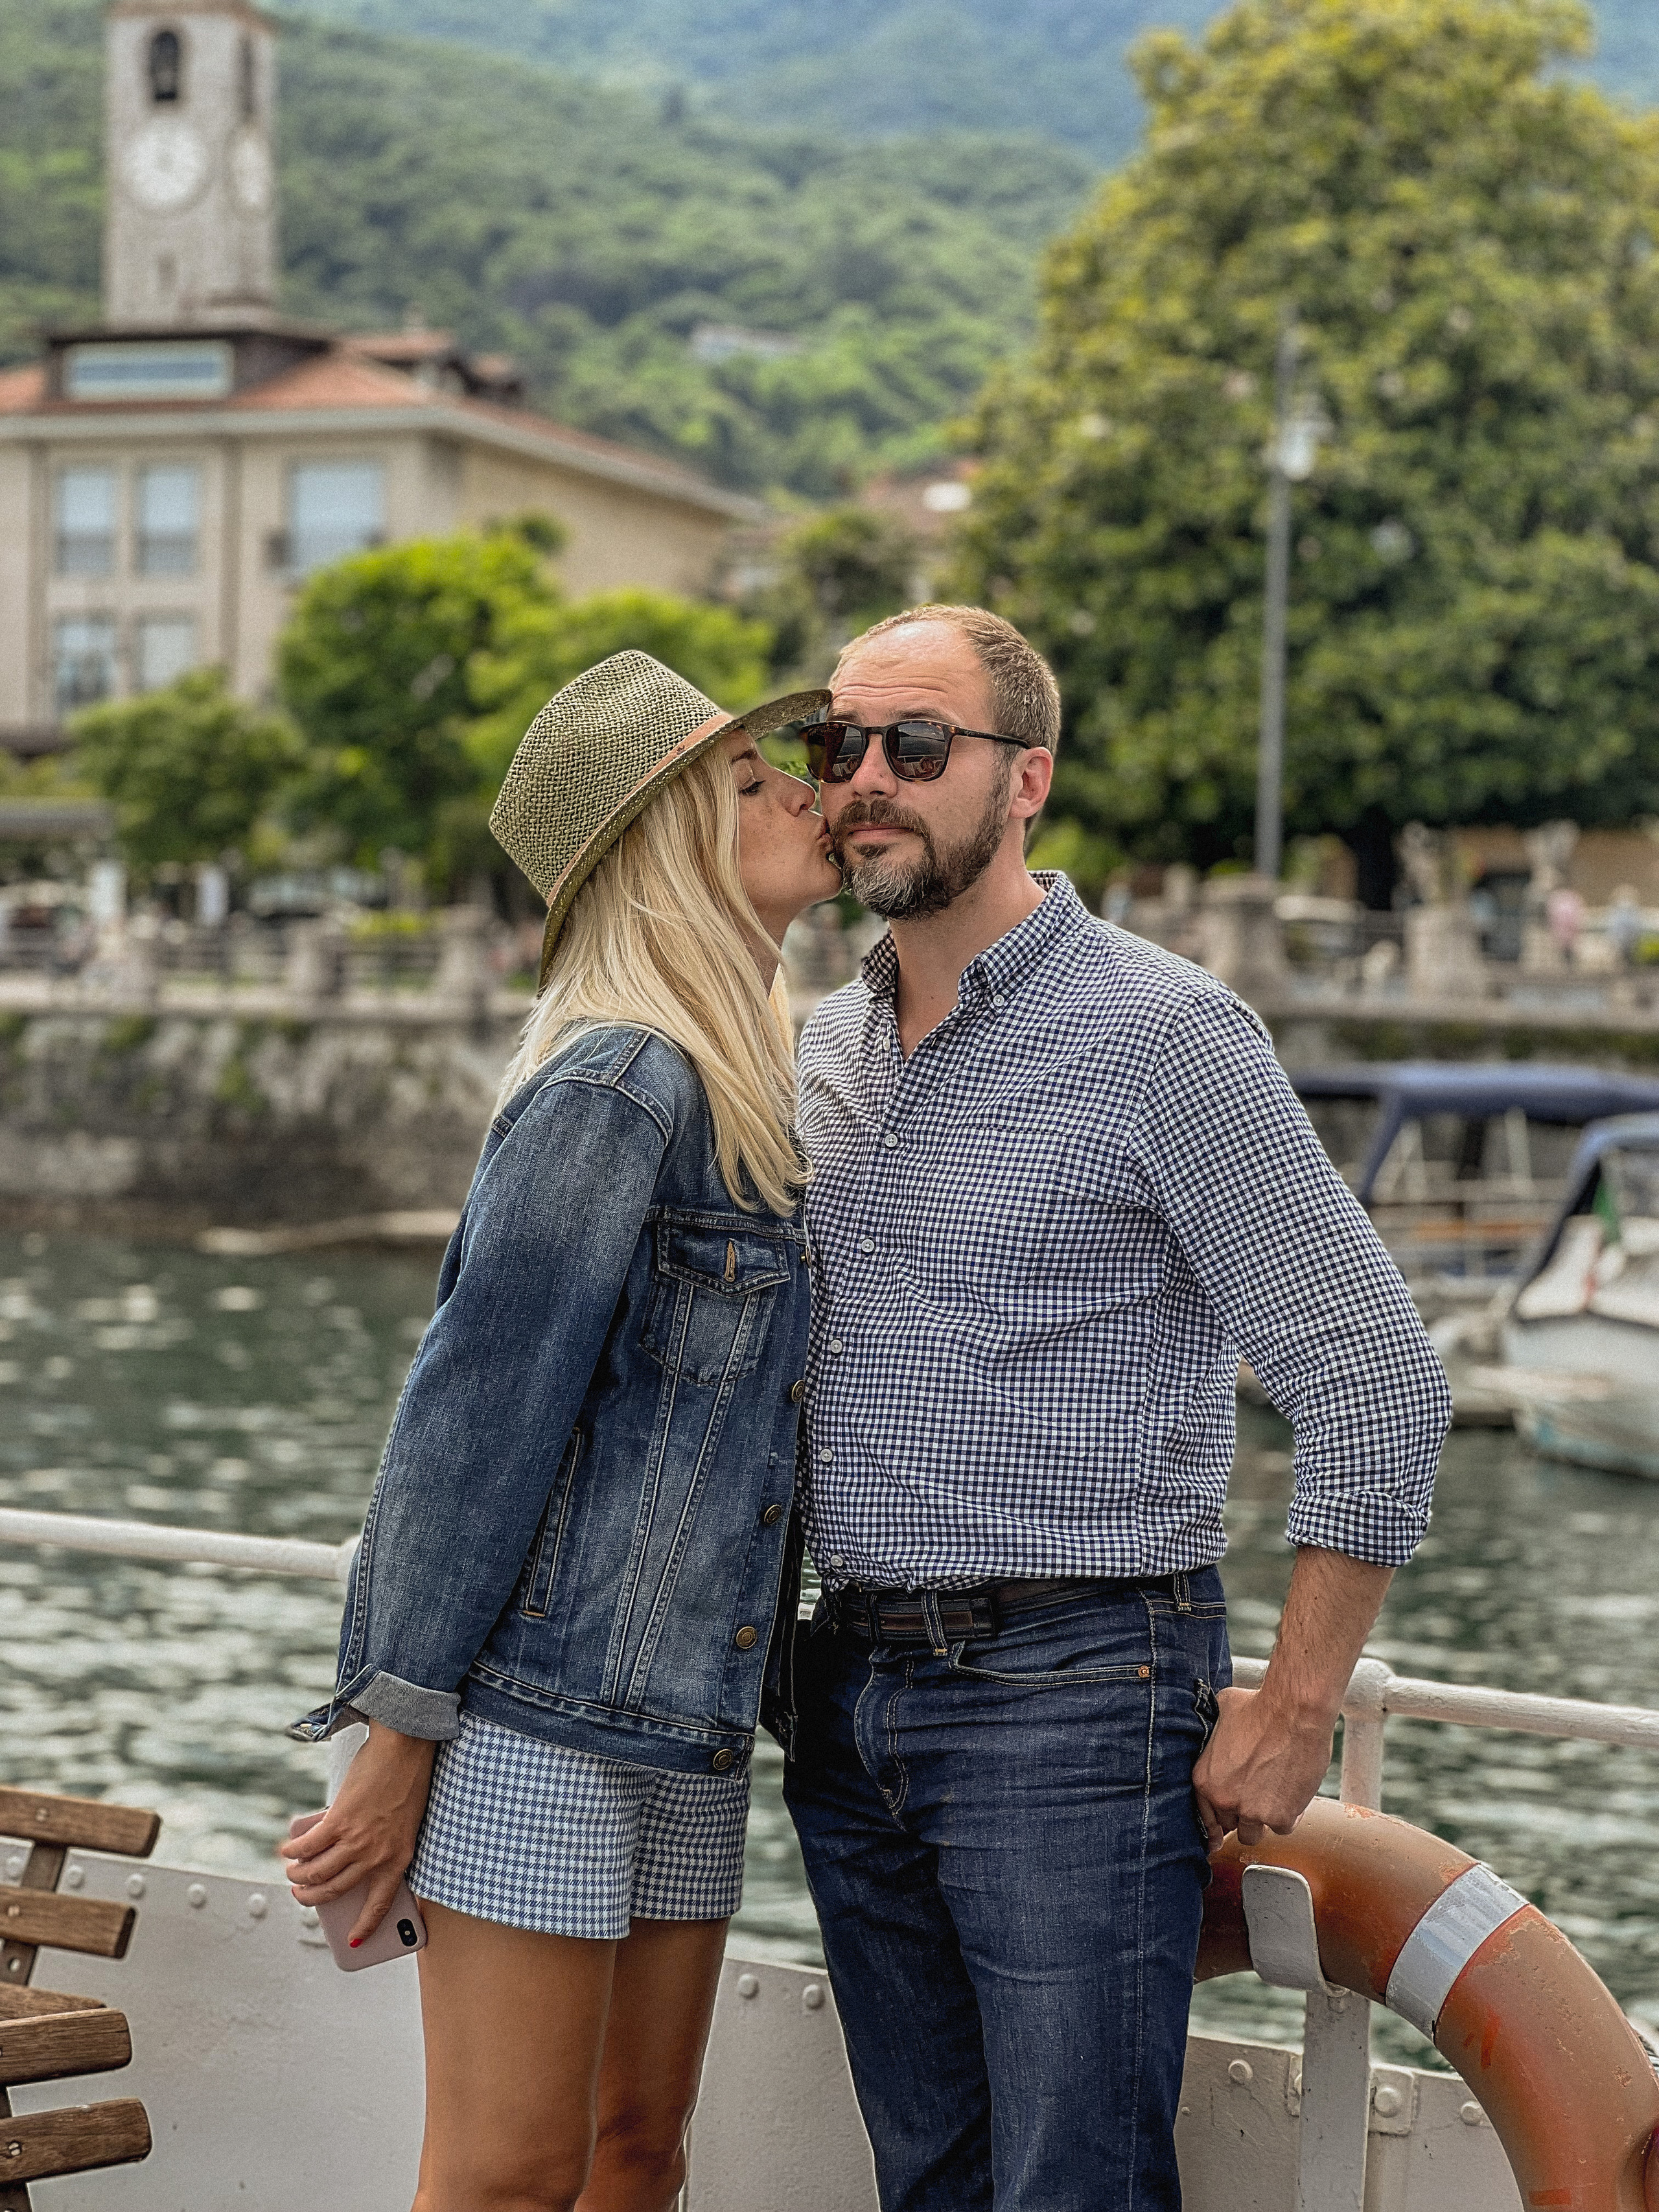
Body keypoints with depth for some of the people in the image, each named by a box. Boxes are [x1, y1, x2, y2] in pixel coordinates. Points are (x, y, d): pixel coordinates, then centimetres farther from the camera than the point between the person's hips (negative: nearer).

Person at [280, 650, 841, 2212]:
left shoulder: (734, 1089, 15)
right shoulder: (613, 1087, -14)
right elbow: (475, 1414, -16)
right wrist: (398, 1744, -15)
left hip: (683, 1724, 9)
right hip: (539, 1708, -9)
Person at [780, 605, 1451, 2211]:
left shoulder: (1159, 1033, -11)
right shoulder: (824, 1050, 11)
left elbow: (1379, 1383, -12)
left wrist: (1291, 1718, -12)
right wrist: (832, 1673, 15)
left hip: (1072, 1707, -7)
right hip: (852, 1700, 7)